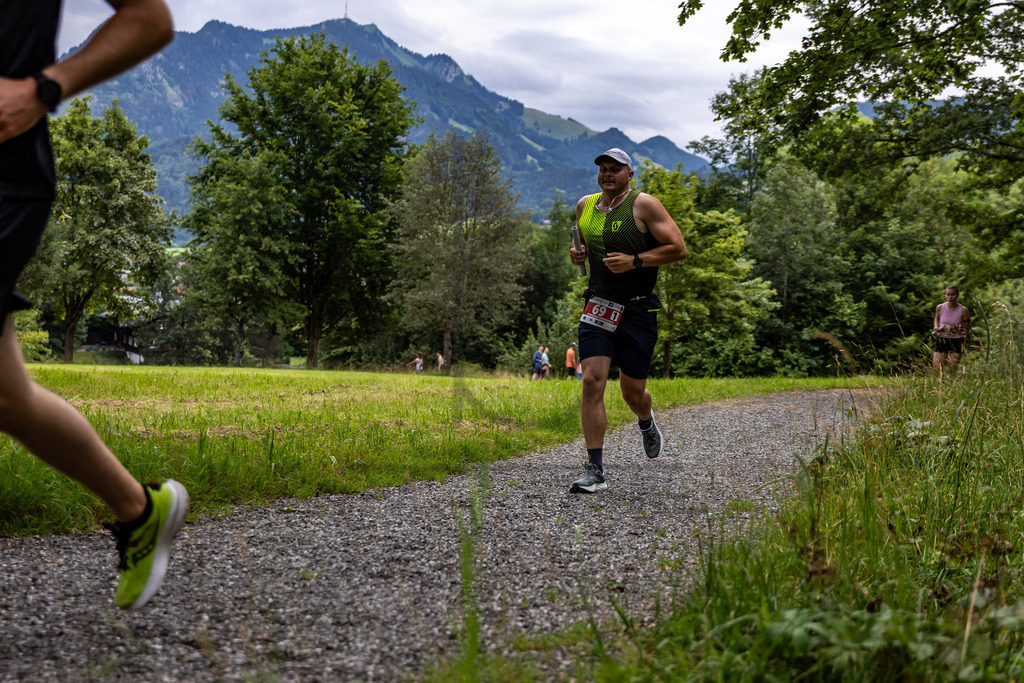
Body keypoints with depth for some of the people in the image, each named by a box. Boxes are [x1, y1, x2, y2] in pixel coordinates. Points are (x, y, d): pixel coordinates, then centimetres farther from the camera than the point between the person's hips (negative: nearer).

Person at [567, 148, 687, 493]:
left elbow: (678, 248, -9)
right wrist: (578, 254, 3)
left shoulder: (644, 204, -6)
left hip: (638, 310, -3)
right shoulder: (584, 206, 10)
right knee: (592, 381, -12)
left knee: (632, 391, 5)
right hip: (597, 308, 3)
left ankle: (646, 423, 44)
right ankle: (595, 470, -8)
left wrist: (634, 261, -19)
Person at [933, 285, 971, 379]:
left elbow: (968, 328, -1)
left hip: (956, 342, -2)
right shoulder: (940, 308, -2)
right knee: (936, 367, -6)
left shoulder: (963, 310, -8)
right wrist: (936, 327, 0)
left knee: (953, 370, -1)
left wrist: (959, 328, -21)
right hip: (941, 340, 2)